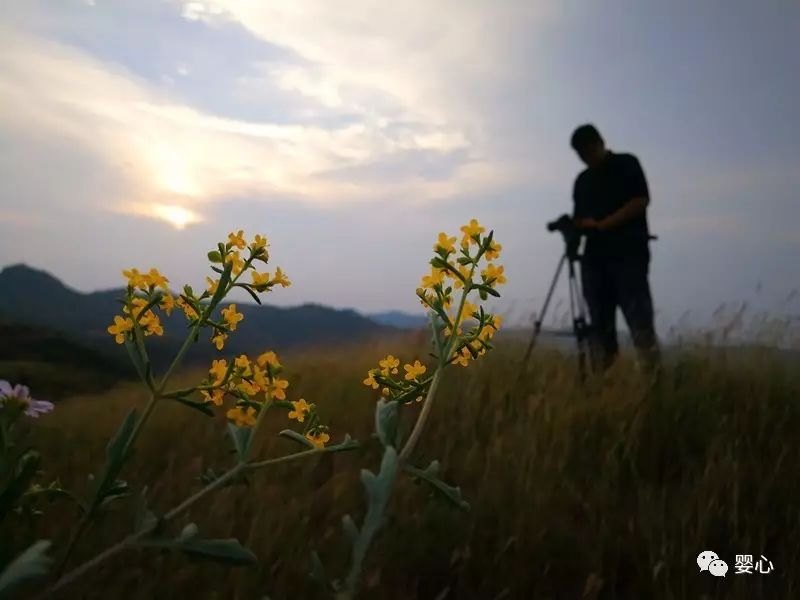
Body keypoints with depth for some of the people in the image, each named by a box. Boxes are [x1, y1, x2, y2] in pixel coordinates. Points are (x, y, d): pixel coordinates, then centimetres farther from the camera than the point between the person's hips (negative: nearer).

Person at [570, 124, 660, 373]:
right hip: (594, 257, 5)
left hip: (629, 254, -5)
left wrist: (603, 224, -11)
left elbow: (641, 201, -4)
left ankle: (653, 372, -14)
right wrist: (572, 226, -6)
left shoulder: (626, 164, 7)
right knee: (600, 323, 0)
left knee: (638, 317, -12)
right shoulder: (582, 180, 21)